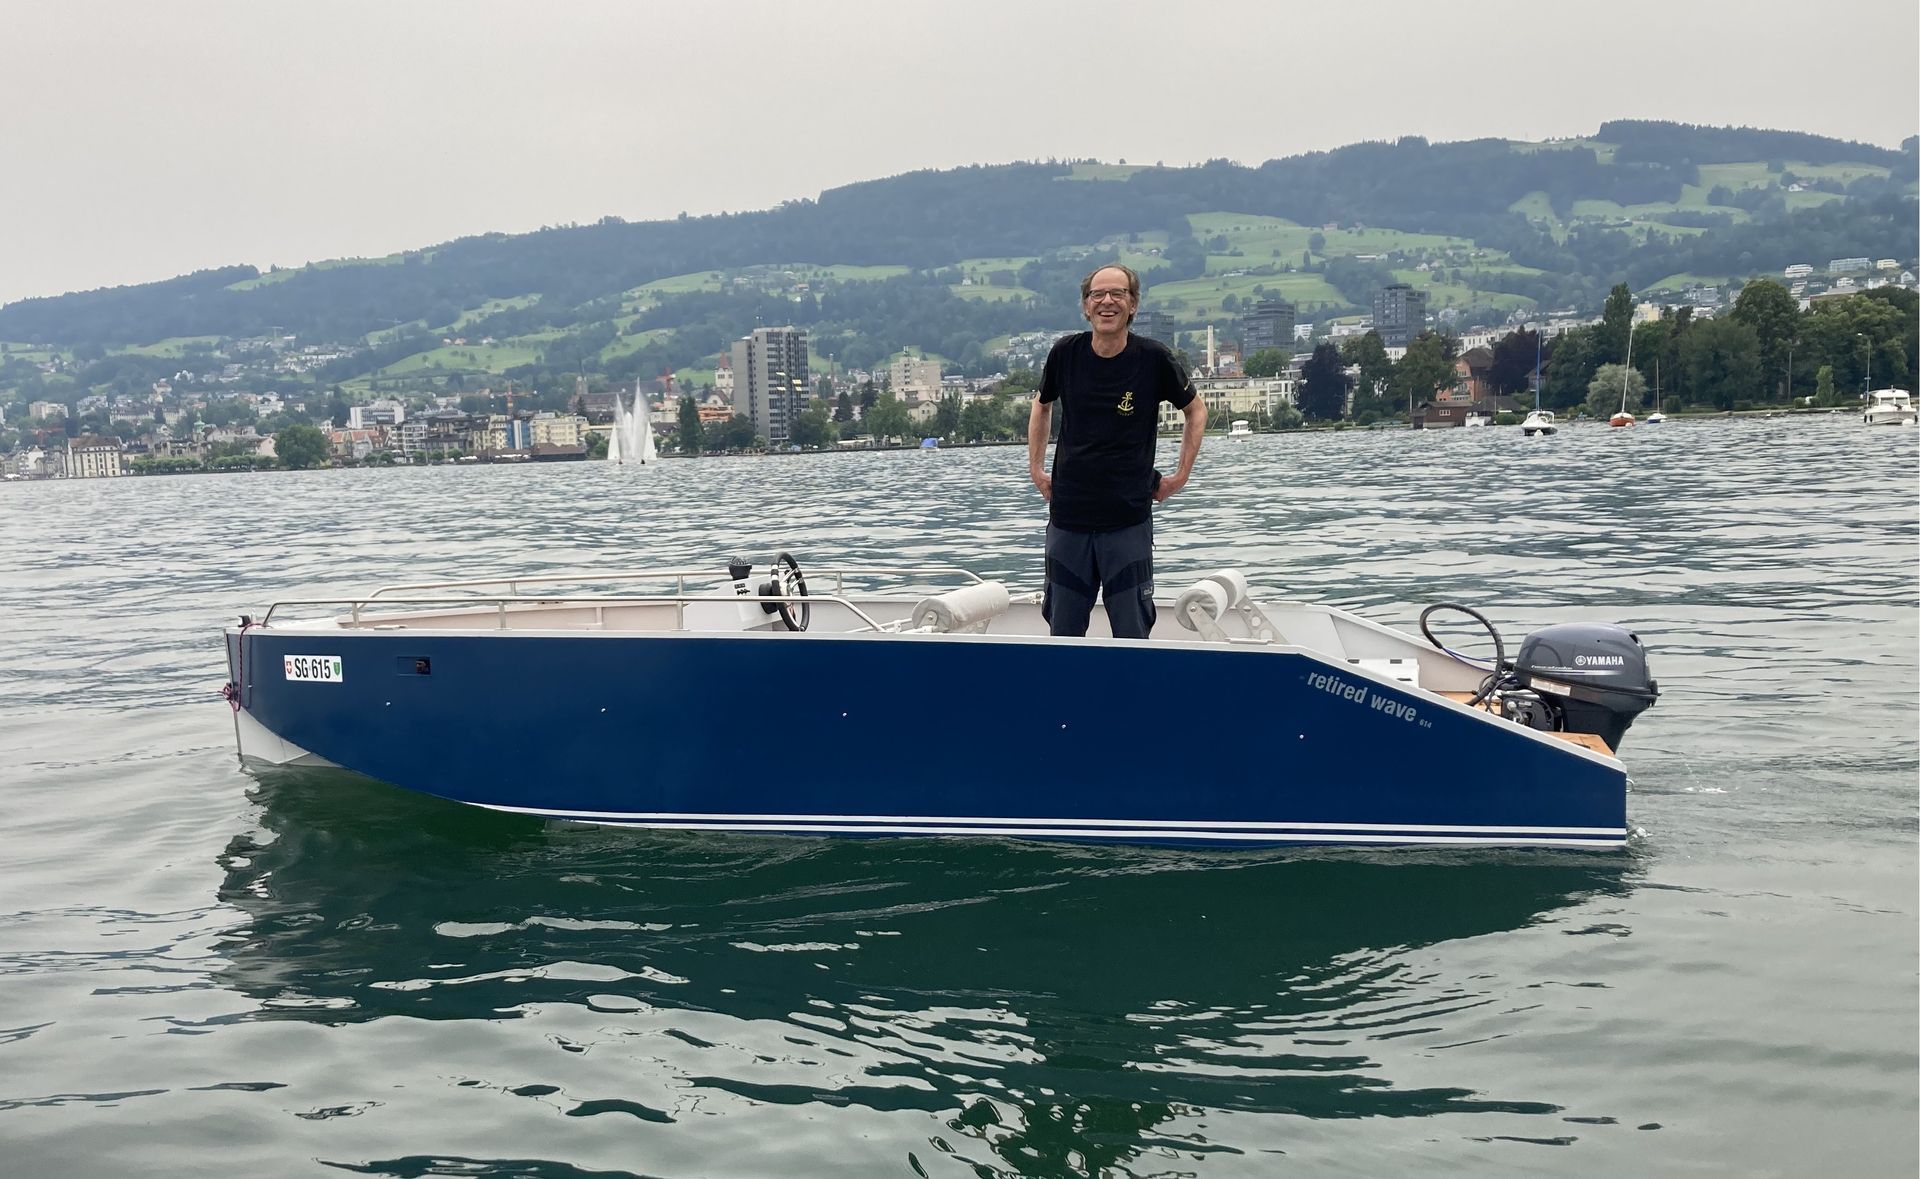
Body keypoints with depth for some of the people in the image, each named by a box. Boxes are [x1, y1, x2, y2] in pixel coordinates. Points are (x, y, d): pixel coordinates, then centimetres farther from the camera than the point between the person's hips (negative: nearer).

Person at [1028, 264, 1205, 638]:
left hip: (1129, 519, -2)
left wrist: (1181, 475, 5)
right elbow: (1041, 406, 21)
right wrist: (1036, 469, 15)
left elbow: (1196, 410, 11)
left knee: (1132, 636, 1)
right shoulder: (1065, 353, 1)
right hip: (1067, 515, 2)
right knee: (1062, 633, 8)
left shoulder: (1153, 358, -6)